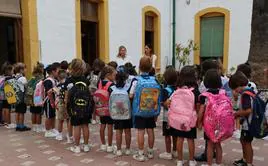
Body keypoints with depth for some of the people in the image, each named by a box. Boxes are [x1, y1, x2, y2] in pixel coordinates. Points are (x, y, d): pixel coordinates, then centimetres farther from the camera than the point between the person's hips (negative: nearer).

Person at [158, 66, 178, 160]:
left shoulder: (165, 90, -15)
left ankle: (168, 153, 12)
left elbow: (166, 104, -22)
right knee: (175, 134, 16)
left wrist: (161, 103, -4)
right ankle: (175, 151, 28)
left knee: (167, 135, 5)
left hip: (168, 116, -5)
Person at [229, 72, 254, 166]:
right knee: (243, 141, 21)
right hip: (246, 123, 9)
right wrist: (238, 113, 5)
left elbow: (248, 110, -30)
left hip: (248, 124, -9)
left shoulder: (245, 94, -23)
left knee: (247, 143, 4)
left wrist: (236, 114, -16)